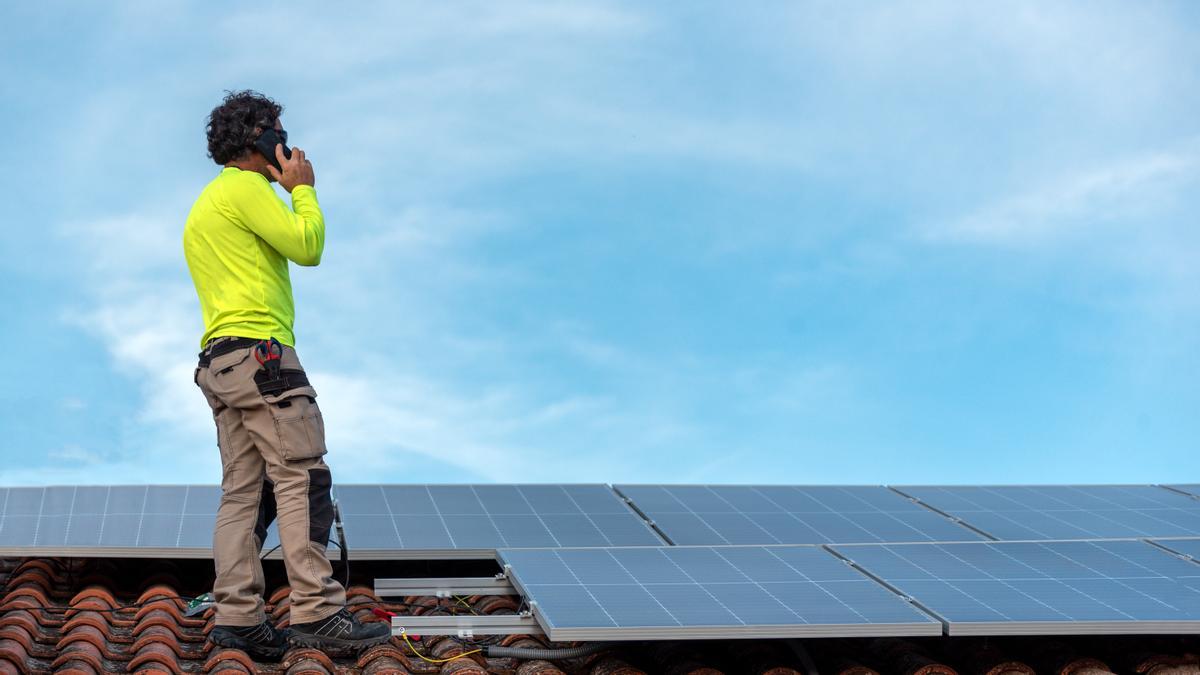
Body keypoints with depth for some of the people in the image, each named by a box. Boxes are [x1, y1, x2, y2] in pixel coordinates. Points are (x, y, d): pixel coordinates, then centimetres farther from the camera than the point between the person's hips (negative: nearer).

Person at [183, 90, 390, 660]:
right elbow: (308, 246, -9)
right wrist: (303, 188, 3)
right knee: (303, 479, -13)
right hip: (259, 353, -11)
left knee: (244, 492, 5)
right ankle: (317, 613, -17)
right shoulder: (245, 187, -4)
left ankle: (237, 618, 0)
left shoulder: (204, 207, 28)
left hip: (221, 360, 11)